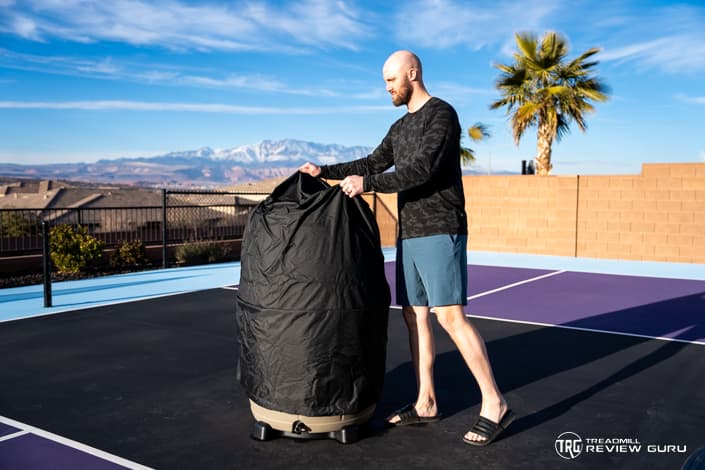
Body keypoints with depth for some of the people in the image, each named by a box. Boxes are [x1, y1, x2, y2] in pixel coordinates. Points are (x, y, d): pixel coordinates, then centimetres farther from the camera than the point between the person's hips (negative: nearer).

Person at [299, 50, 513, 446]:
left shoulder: (441, 114, -8)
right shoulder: (400, 127, 19)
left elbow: (422, 170, -19)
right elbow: (372, 164, 25)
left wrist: (367, 184, -18)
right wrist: (326, 171, 16)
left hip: (439, 233, -9)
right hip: (409, 235, 9)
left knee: (450, 316, -13)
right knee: (414, 315, 8)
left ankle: (495, 404, -5)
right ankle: (426, 403, 17)